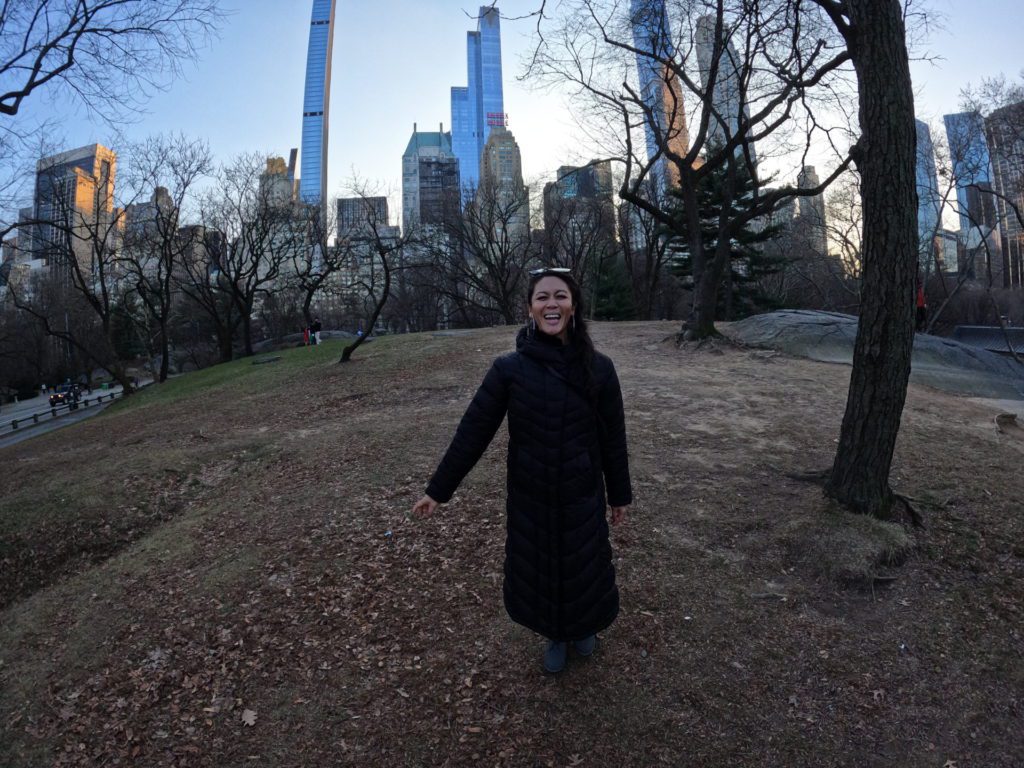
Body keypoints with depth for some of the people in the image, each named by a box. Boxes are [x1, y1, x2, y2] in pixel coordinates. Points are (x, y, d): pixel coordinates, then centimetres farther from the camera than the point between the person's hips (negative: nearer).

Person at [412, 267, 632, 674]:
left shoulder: (598, 368, -10)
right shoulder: (508, 368, -12)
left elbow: (613, 437, -2)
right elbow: (472, 432, -9)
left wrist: (620, 495, 6)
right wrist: (438, 489, -6)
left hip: (582, 497, 0)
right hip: (529, 498, 0)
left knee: (584, 567, 18)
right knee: (537, 570, 16)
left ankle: (584, 626, 52)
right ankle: (556, 635, 48)